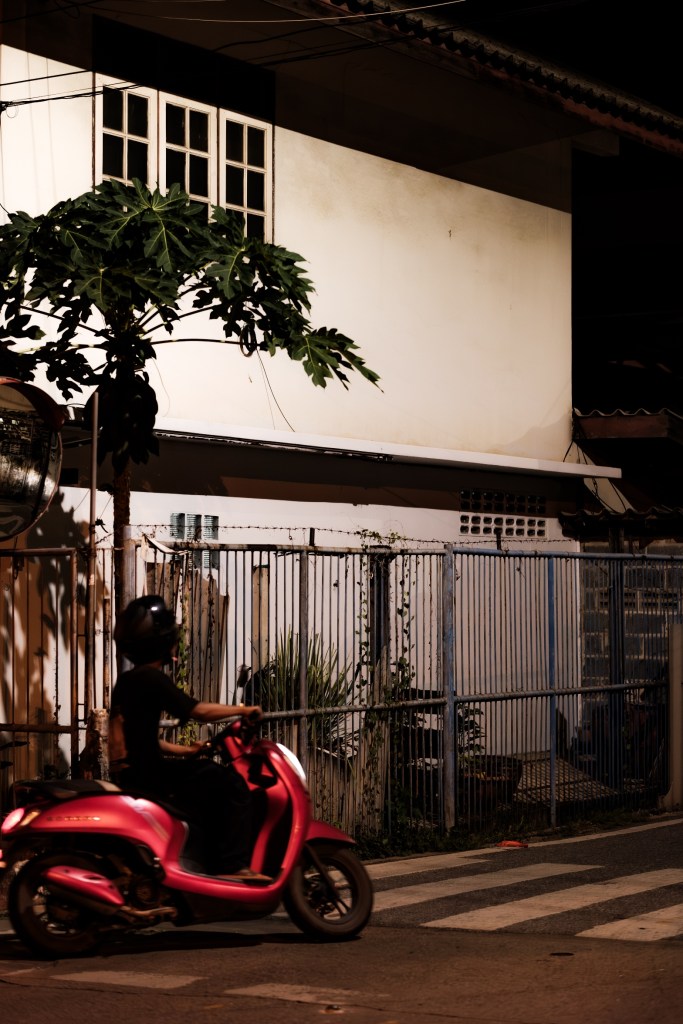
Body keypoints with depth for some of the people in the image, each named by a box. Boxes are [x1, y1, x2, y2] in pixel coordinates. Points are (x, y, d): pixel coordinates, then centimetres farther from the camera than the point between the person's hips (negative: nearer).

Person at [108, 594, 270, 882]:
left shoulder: (126, 680, 18)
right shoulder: (152, 678, -13)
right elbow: (199, 711, -18)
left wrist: (185, 751, 20)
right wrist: (243, 710, -6)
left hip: (130, 773, 11)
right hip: (146, 777, -11)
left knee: (211, 787, 26)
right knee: (231, 783, -15)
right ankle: (232, 866, -17)